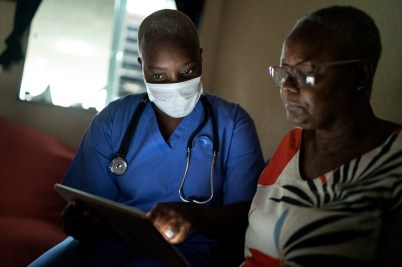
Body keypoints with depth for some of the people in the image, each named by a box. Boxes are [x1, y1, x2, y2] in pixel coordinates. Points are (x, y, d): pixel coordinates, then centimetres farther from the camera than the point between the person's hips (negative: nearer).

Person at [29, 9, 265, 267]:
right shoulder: (113, 119, 7)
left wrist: (194, 216, -30)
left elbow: (246, 215, -7)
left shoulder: (233, 123, 0)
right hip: (116, 239, 3)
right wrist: (81, 223, -22)